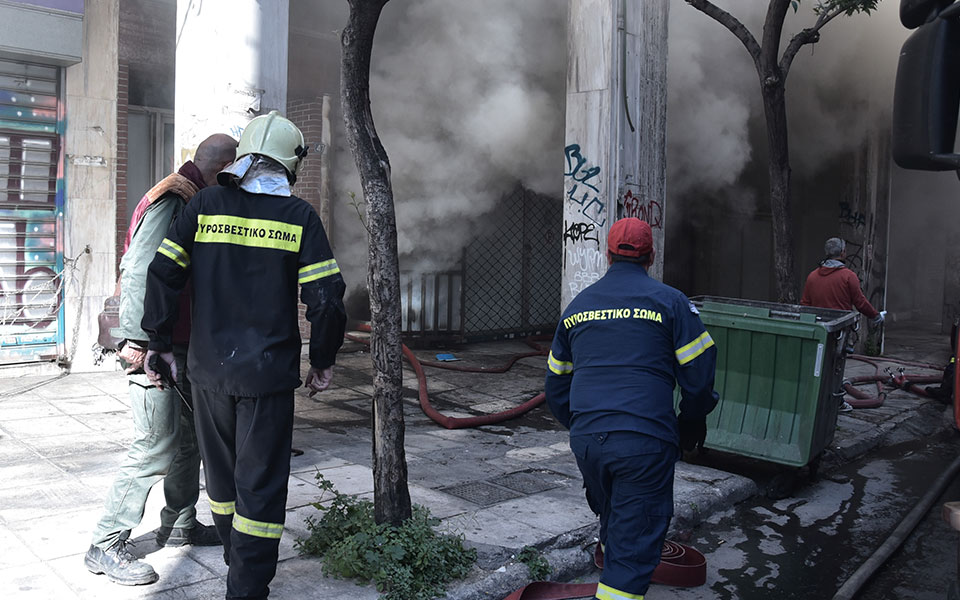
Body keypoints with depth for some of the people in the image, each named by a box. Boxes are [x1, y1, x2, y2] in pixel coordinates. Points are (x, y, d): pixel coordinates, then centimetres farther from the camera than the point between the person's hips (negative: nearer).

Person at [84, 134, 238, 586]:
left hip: (184, 346, 10)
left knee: (192, 437, 16)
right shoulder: (171, 199, -15)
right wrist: (137, 340, -23)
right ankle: (106, 546, 7)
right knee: (156, 447, -6)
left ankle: (178, 525, 31)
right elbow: (138, 272, -22)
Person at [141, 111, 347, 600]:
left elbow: (162, 274, -3)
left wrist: (159, 343, 7)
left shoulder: (206, 204, 1)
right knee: (261, 484, 5)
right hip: (268, 373, -3)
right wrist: (322, 361, 2)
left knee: (222, 471, 22)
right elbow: (325, 298, -11)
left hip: (208, 367, 4)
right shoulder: (298, 216, -5)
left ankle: (237, 557, 42)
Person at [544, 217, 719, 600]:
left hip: (585, 439, 5)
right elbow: (699, 370, -2)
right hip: (644, 441, -5)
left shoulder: (577, 306, 14)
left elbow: (556, 384, 19)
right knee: (635, 541, 2)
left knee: (612, 519, 27)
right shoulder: (669, 301, 1)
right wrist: (693, 421, 15)